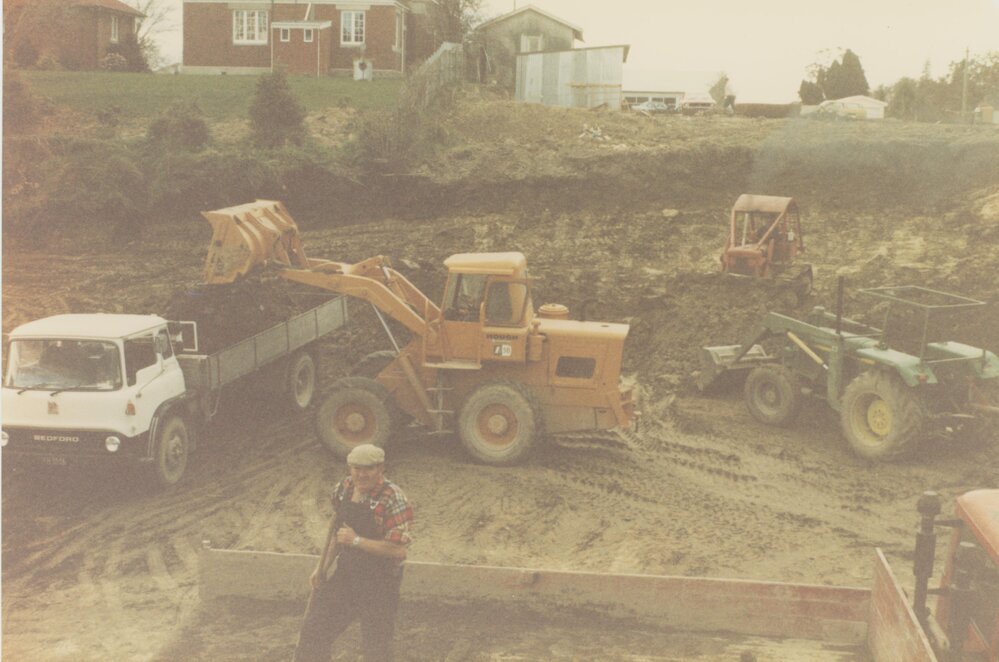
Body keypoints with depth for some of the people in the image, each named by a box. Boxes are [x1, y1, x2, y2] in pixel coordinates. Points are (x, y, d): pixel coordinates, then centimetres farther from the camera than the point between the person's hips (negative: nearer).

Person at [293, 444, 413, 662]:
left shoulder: (392, 499, -21)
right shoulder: (344, 489, 1)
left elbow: (398, 550, -25)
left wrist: (357, 540, -25)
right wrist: (322, 568, 19)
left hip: (379, 584, -7)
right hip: (345, 576, 7)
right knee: (314, 630, 15)